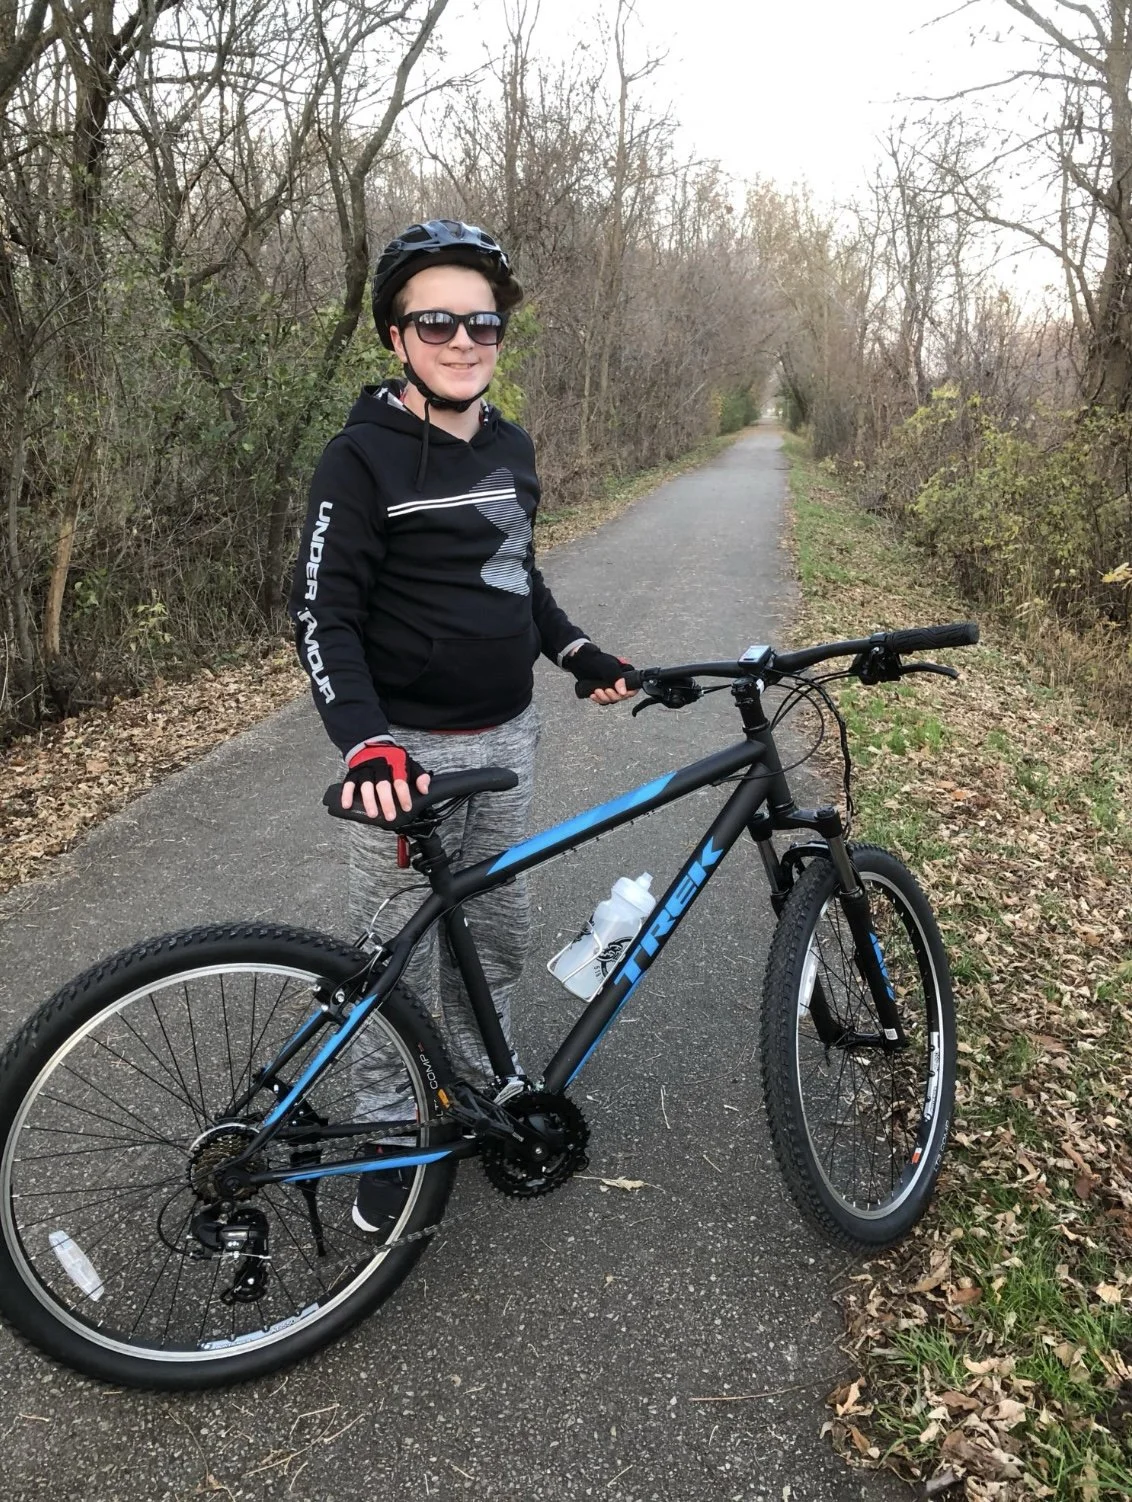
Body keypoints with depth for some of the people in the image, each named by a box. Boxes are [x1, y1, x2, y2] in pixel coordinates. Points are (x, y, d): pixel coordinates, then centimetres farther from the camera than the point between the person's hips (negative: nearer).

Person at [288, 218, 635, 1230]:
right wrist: (366, 744, -28)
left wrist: (581, 654, 17)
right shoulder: (364, 457, -12)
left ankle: (482, 1088, 37)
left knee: (500, 933, 16)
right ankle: (389, 1132, 23)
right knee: (398, 961, 3)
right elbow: (323, 616, -16)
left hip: (506, 738, 7)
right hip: (411, 751, -6)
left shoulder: (511, 449, 9)